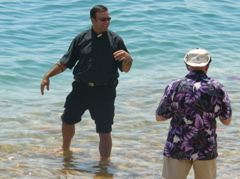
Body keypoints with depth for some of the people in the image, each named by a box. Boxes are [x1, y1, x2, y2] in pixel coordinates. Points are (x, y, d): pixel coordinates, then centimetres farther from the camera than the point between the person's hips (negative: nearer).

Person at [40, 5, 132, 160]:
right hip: (81, 89, 3)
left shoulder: (115, 40, -2)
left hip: (105, 92, -2)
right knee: (68, 120, 18)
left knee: (105, 132, -2)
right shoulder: (81, 39, 2)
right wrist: (48, 75, 0)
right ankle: (65, 149, 45)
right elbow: (66, 62, 8)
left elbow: (125, 69, -2)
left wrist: (128, 59, -23)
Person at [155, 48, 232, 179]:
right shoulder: (218, 89, -4)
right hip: (207, 149, 2)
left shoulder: (174, 87, -7)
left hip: (177, 148, -1)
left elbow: (159, 117, -1)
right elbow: (226, 121, 5)